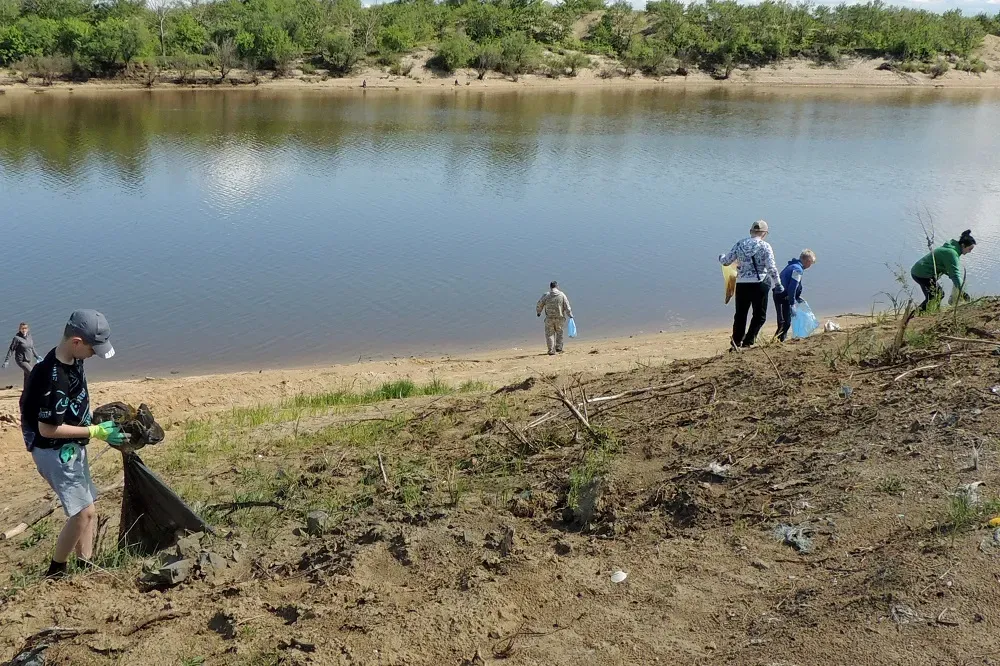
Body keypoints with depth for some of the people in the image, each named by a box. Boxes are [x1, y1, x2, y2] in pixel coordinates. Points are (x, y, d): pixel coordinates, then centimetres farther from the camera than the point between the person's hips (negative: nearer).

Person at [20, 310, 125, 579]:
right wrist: (95, 431, -20)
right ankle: (55, 572, 11)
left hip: (71, 448, 9)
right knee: (83, 512, -5)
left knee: (86, 511, 14)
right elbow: (47, 428, -25)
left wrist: (99, 421, 5)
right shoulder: (55, 378, -30)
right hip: (55, 452, -9)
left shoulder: (73, 361, -2)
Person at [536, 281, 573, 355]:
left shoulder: (546, 295, -4)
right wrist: (570, 316, 8)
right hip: (560, 318, 1)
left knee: (550, 334, 5)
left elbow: (539, 305, 2)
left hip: (549, 318, -1)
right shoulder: (562, 295, -3)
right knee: (559, 333, 17)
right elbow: (567, 307, -2)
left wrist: (538, 313, 21)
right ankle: (559, 348, 20)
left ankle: (551, 350, -1)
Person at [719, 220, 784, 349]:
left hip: (741, 284, 4)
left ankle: (736, 342, 13)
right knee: (759, 315, 8)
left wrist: (721, 257, 33)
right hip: (759, 284, -3)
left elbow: (726, 261, 11)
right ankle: (747, 342, -2)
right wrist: (778, 285, -3)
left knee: (740, 315, 14)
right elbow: (771, 268, -11)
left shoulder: (740, 245, 5)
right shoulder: (765, 246, -5)